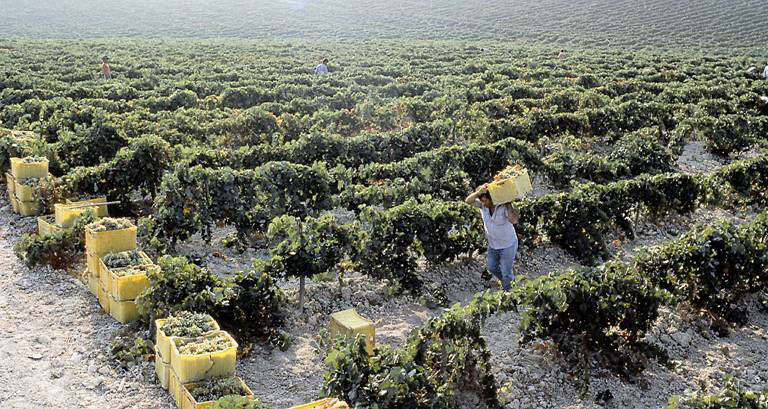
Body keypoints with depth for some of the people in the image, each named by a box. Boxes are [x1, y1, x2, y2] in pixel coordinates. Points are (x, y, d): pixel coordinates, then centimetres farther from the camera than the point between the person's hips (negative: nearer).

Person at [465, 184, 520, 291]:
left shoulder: (504, 206, -27)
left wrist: (508, 204, -37)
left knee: (506, 273, 6)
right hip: (492, 244, 6)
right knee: (491, 267, 24)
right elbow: (468, 201, -29)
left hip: (507, 245, -6)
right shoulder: (482, 204, -13)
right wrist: (479, 192, -44)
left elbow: (514, 220, -43)